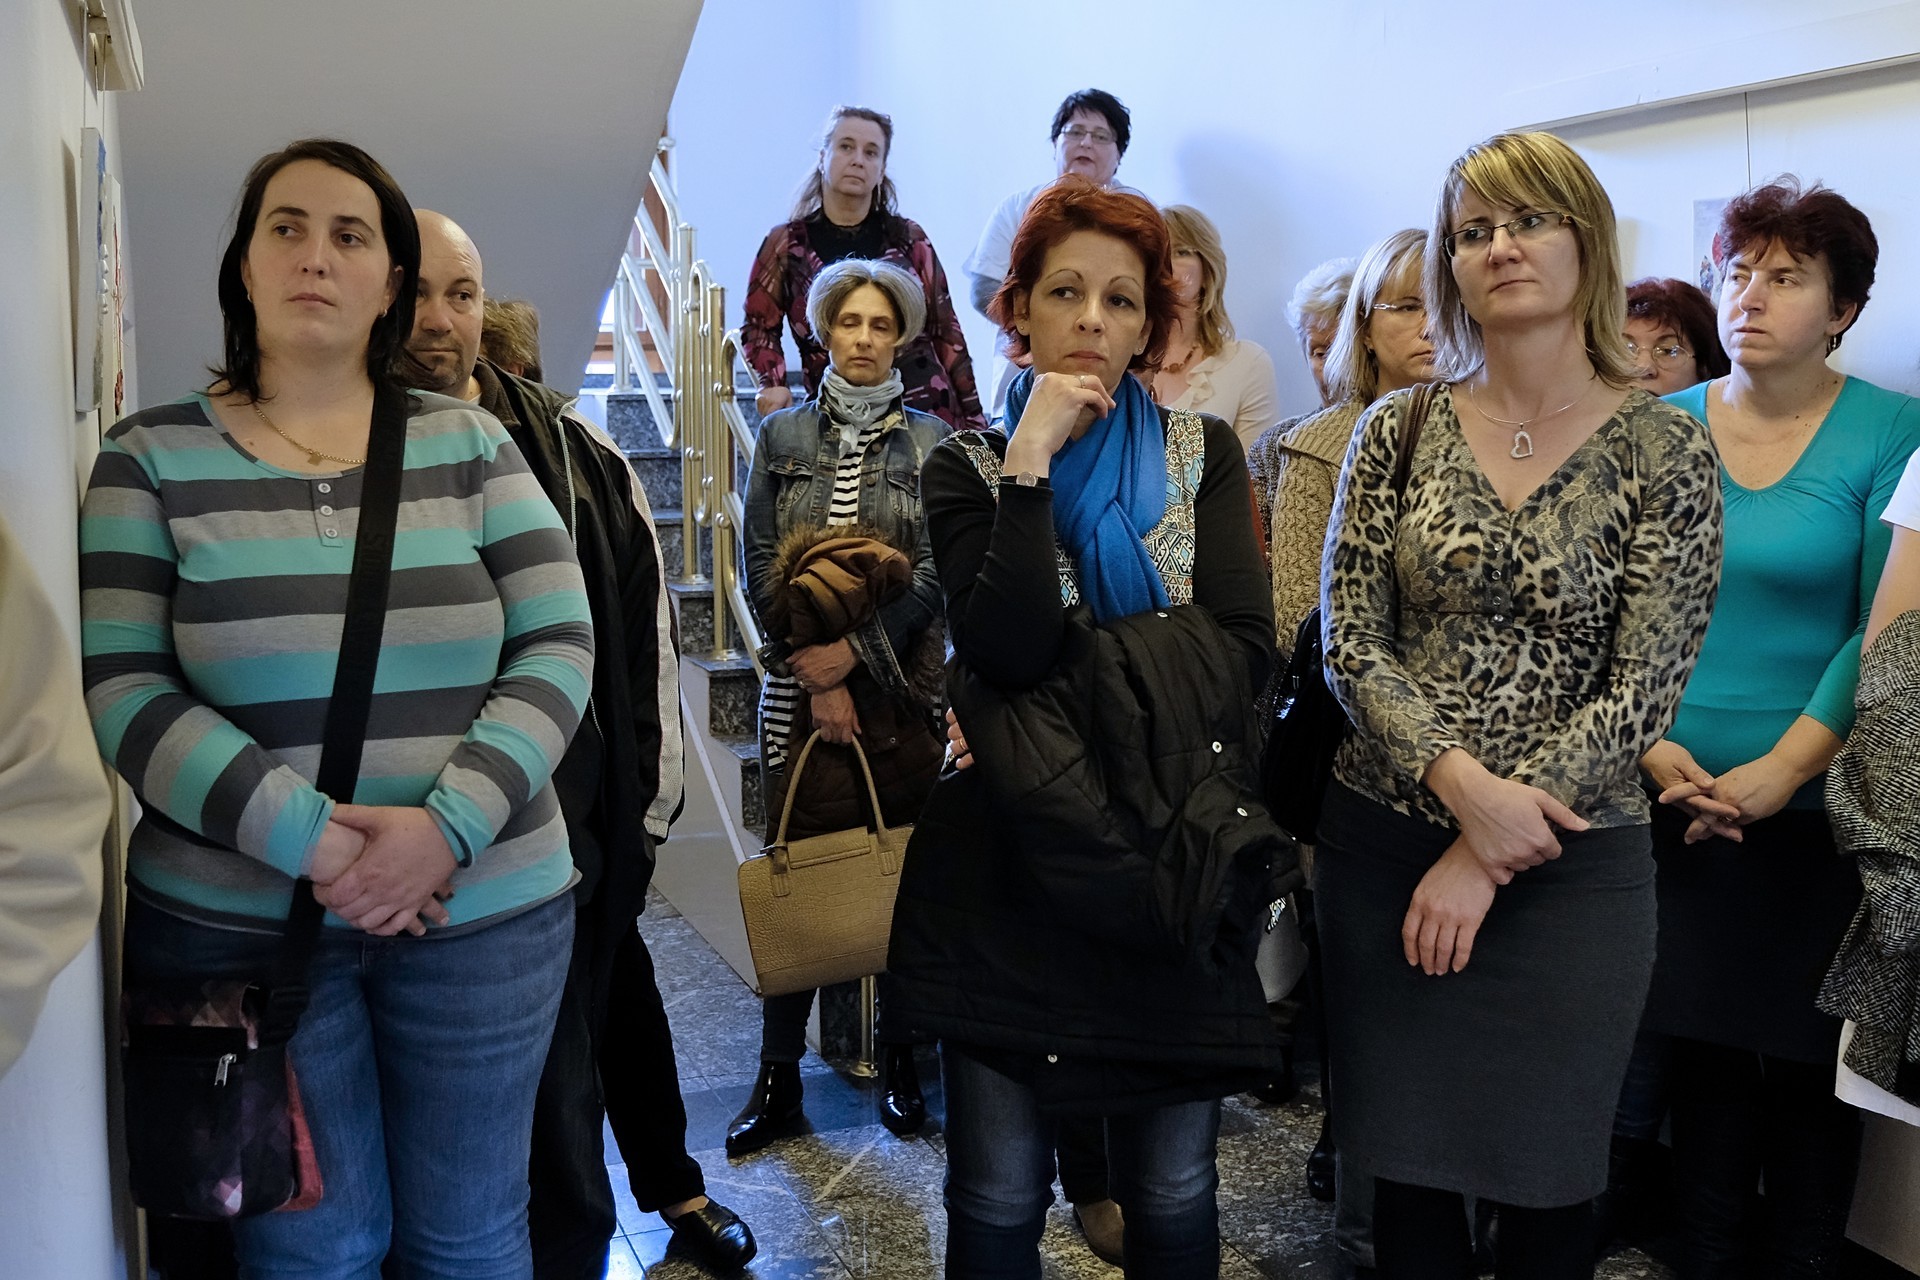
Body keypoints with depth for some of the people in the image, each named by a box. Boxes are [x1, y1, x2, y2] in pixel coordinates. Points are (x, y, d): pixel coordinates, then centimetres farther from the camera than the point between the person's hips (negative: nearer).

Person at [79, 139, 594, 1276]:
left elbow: (560, 647, -3)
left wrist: (450, 825, -17)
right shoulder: (153, 459, 1)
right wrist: (308, 840, -18)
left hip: (485, 911, 1)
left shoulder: (470, 445, 3)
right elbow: (125, 692, -7)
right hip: (235, 922, -1)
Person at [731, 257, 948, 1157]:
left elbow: (935, 573, -3)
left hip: (904, 687, 0)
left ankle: (902, 1061, 17)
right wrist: (815, 675, -5)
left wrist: (856, 650, -12)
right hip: (802, 687, 1)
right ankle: (778, 1078, 9)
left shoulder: (930, 440, 5)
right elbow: (760, 570, 3)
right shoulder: (782, 436, 9)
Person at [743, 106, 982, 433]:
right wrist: (773, 383, -1)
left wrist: (972, 420, 8)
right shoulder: (786, 244, 8)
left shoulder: (909, 239, 10)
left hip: (927, 410, 1)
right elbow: (759, 325, 18)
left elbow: (945, 331, 11)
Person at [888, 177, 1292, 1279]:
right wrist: (1032, 462, -15)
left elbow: (1243, 643, -8)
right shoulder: (969, 467, 3)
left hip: (1175, 874, 1)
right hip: (1014, 870, -1)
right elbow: (1004, 648, -15)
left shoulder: (1204, 453, 7)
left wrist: (1064, 676, -13)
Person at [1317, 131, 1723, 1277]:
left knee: (1546, 1182, 12)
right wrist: (1461, 782, -18)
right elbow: (1351, 643, -2)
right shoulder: (1400, 430, 1)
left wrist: (1485, 858, -13)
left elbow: (1645, 687, -9)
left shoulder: (1665, 450, -5)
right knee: (1407, 1163, 13)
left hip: (1570, 865, -1)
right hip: (1385, 842, 2)